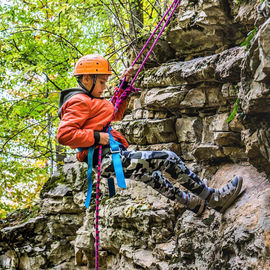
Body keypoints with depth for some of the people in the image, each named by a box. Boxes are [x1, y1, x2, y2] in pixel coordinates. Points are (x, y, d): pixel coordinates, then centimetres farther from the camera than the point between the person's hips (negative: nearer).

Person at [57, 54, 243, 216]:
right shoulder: (78, 102, -9)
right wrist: (96, 136, -21)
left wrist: (124, 86, 26)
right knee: (168, 159, -11)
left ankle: (190, 201, 53)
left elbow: (116, 114, 34)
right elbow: (64, 134, -22)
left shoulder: (87, 101, 22)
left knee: (149, 175, 33)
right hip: (109, 159, -12)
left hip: (112, 159, 12)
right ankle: (214, 198, -3)